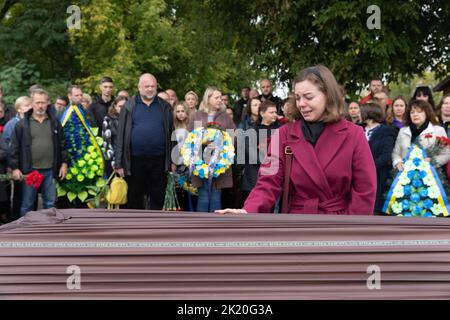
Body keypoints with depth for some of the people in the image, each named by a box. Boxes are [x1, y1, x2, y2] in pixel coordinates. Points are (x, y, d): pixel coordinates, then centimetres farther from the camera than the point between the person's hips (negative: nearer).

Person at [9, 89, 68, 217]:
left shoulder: (55, 122, 7)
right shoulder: (22, 124, 0)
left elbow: (62, 145, 10)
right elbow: (15, 148, 0)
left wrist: (64, 163, 5)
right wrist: (14, 167, -6)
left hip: (50, 171, 2)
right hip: (29, 171, -2)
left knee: (50, 203, 10)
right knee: (27, 204, 7)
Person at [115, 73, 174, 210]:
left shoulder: (165, 107, 7)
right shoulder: (129, 106, 3)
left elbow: (171, 134, 8)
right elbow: (121, 135, 1)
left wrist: (172, 160, 3)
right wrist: (119, 163, -3)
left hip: (159, 160, 1)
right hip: (135, 160, -1)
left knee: (158, 198, 8)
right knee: (134, 199, 8)